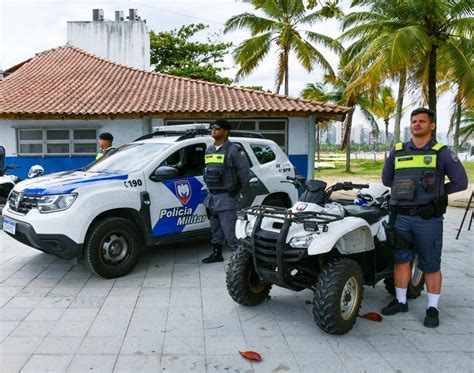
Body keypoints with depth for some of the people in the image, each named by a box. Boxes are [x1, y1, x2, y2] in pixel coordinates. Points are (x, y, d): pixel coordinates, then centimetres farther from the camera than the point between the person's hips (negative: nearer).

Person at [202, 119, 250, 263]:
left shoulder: (233, 150, -10)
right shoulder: (209, 150, 14)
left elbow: (244, 170, -8)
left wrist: (237, 188, -2)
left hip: (226, 197, -8)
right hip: (212, 195, 8)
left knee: (229, 229, -10)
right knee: (215, 228, 17)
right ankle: (216, 253, 29)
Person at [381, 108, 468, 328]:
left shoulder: (442, 153, 0)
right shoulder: (397, 152, 10)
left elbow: (460, 182, 0)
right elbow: (386, 180, 19)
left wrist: (436, 192, 2)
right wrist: (406, 188, 9)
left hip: (428, 218, -3)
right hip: (400, 216, 3)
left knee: (431, 265, 5)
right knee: (401, 260, 10)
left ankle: (432, 308, 17)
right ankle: (400, 301, 24)